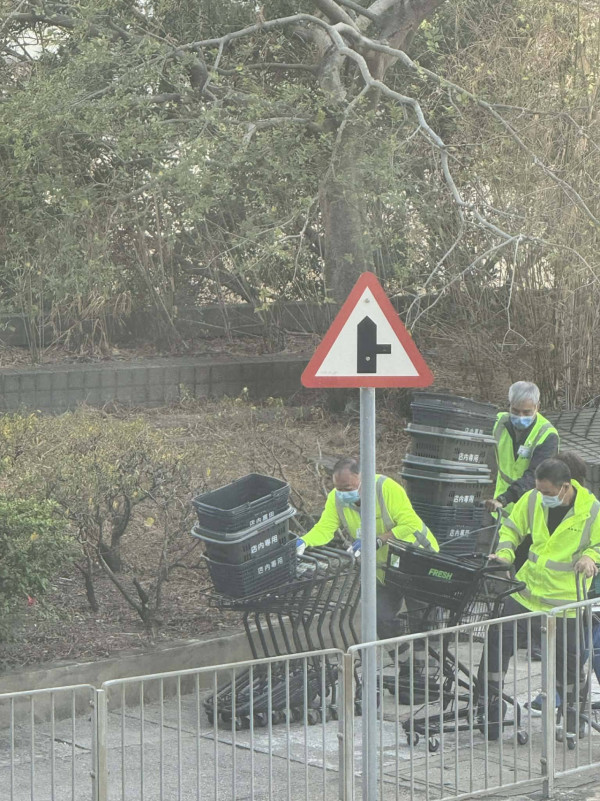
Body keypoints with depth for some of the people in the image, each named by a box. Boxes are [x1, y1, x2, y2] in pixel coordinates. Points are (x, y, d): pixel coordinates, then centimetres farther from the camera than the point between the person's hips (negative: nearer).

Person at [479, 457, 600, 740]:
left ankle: (570, 714, 30)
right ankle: (491, 704, 11)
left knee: (566, 659, 6)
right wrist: (504, 554, -9)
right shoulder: (532, 500, -4)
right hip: (528, 589, 3)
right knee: (498, 639, -3)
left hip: (565, 600, -3)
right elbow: (511, 529, 9)